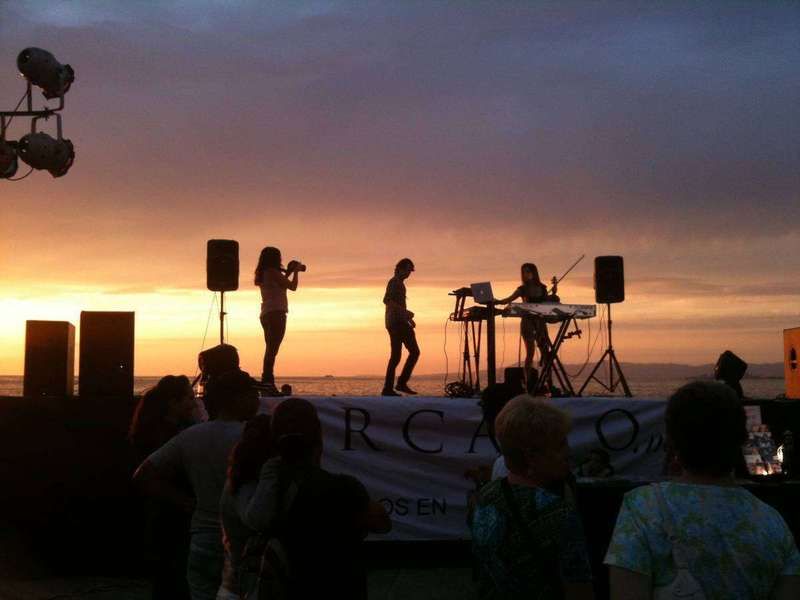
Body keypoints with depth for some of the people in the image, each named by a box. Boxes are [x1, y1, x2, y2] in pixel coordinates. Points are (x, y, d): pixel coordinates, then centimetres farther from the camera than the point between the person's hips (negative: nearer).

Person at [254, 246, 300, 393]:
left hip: (266, 315, 10)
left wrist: (288, 272, 25)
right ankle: (268, 381, -21)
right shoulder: (273, 271, -9)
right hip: (276, 313, -10)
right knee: (272, 349, -14)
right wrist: (295, 271, 6)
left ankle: (266, 381, 11)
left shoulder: (263, 274, 17)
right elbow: (292, 286, -9)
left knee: (270, 349, 13)